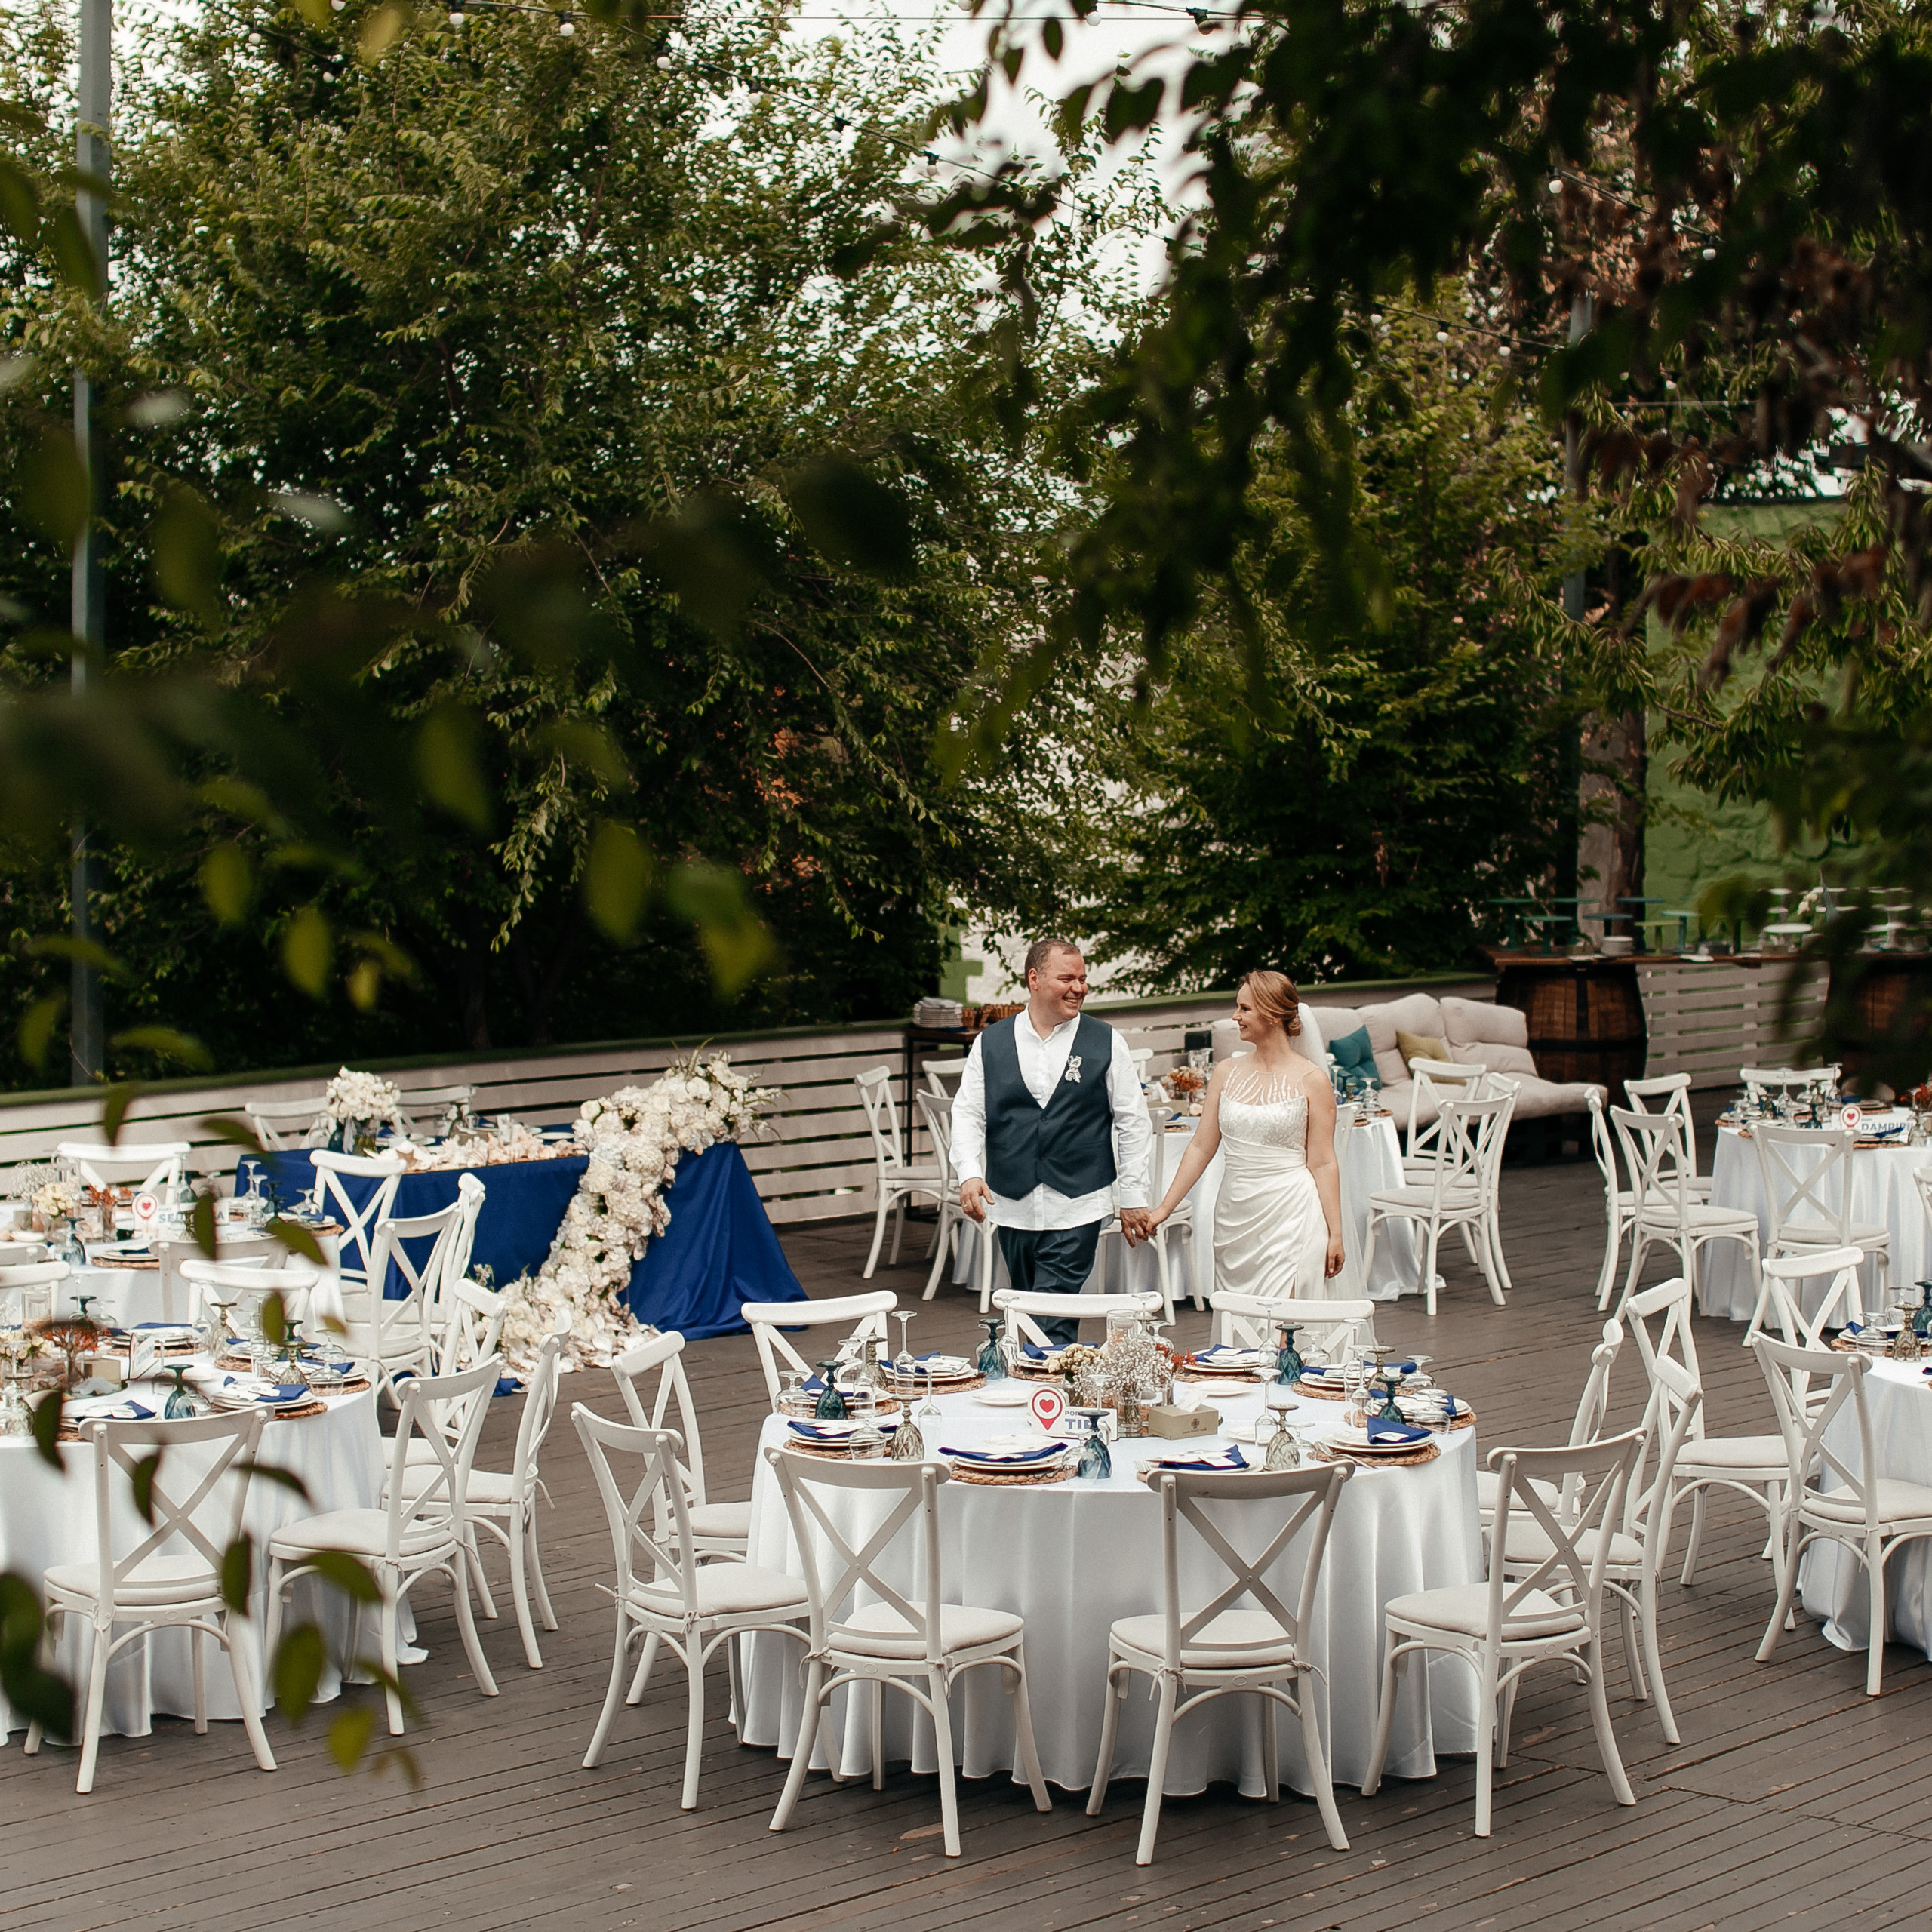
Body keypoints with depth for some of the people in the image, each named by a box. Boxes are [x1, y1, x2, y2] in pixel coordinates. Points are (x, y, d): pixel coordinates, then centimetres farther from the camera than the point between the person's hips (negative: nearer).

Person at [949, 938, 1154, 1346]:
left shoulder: (1106, 1043, 2)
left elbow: (1132, 1121, 5)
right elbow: (968, 1113, 5)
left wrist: (1133, 1196, 2)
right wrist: (969, 1172, -12)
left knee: (1052, 1324, -13)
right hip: (1012, 1207, 3)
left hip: (1076, 1209, -3)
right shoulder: (990, 1044, 7)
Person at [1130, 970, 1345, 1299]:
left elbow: (1322, 1163, -3)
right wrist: (1164, 1209, 7)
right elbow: (1201, 1147, 10)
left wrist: (1335, 1234, -4)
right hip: (1234, 1217, 5)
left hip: (1290, 1217, -5)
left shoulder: (1311, 1080, -3)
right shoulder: (1226, 1073, 8)